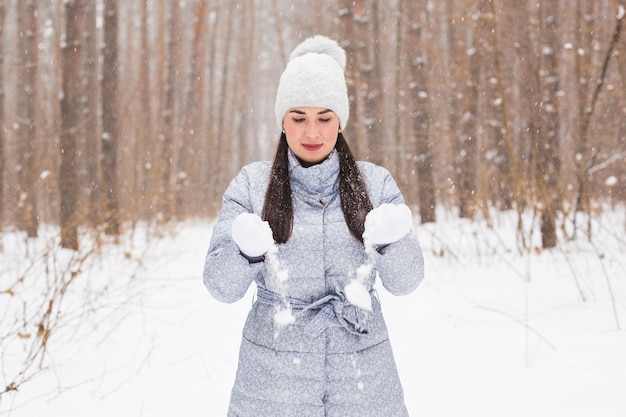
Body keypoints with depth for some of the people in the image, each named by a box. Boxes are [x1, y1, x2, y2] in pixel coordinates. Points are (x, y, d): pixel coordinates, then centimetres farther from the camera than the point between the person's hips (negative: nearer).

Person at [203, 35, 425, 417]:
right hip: (273, 377, -1)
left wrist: (391, 238, -27)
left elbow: (405, 281, -6)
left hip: (363, 379, 1)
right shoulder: (252, 184, -2)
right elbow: (222, 286, -7)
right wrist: (248, 249, -28)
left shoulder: (375, 183, 1)